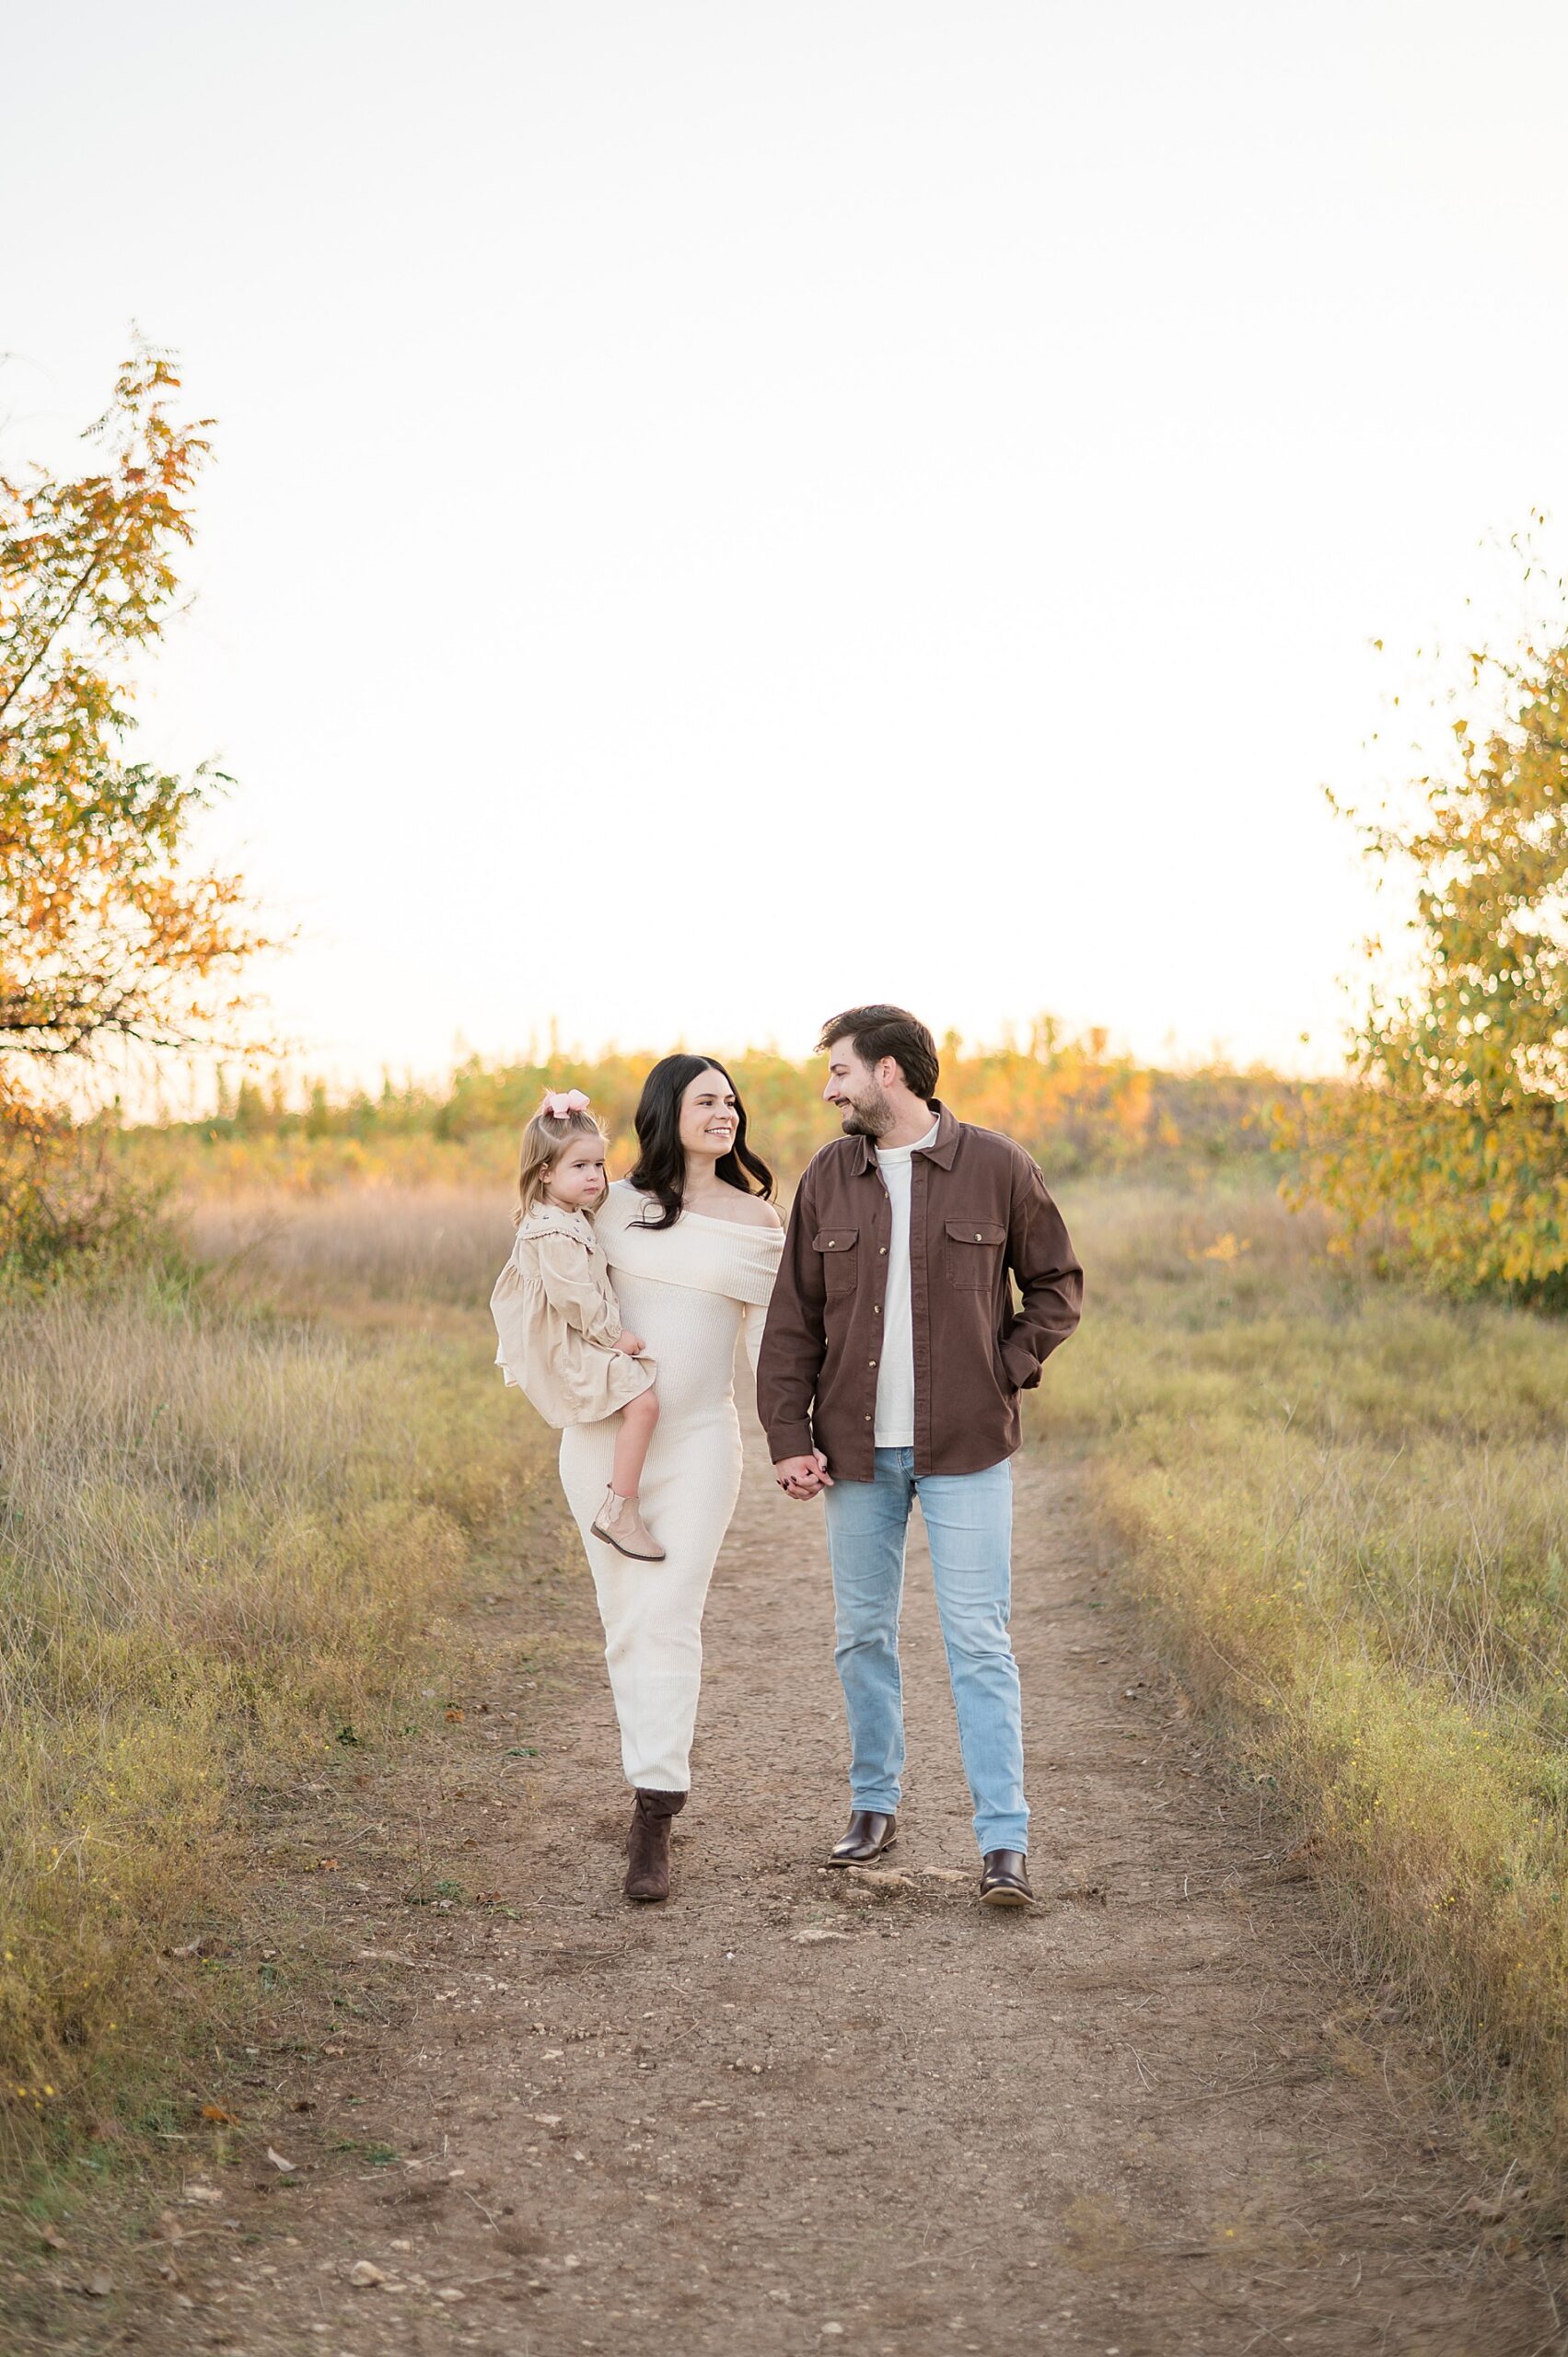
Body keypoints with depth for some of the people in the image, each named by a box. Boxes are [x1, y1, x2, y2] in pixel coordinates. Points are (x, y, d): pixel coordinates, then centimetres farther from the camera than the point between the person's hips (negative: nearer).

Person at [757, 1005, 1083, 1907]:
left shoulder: (997, 1166, -3)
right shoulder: (829, 1178, 5)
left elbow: (1058, 1285, 6)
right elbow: (794, 1318, 7)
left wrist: (1005, 1373, -6)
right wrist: (789, 1438, 0)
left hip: (965, 1446, -3)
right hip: (858, 1446, 4)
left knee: (979, 1641, -6)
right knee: (863, 1633, 11)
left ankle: (1006, 1841, -4)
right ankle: (875, 1805, 28)